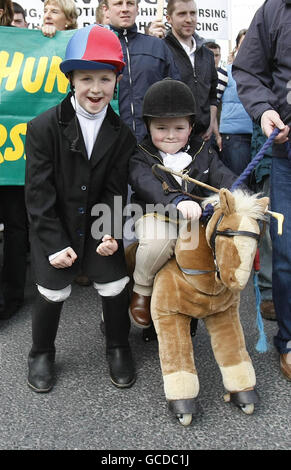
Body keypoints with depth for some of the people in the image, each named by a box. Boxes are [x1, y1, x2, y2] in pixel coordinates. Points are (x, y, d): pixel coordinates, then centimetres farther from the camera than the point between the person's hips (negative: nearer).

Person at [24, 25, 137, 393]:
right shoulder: (43, 127, -12)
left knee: (115, 286, -2)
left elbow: (116, 190, -1)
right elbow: (38, 193, -12)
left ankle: (118, 348, 26)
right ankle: (41, 353, 25)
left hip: (97, 225, 2)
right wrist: (54, 244, -15)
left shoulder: (121, 133, -3)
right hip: (53, 228, -2)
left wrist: (111, 234, -13)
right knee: (52, 292, -3)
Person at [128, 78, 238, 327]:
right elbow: (148, 185, -22)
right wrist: (177, 201, -42)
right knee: (158, 241, -36)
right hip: (156, 215, -4)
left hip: (194, 217, 4)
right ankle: (142, 290, -4)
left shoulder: (203, 151, 10)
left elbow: (223, 176, -4)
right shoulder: (142, 156, -1)